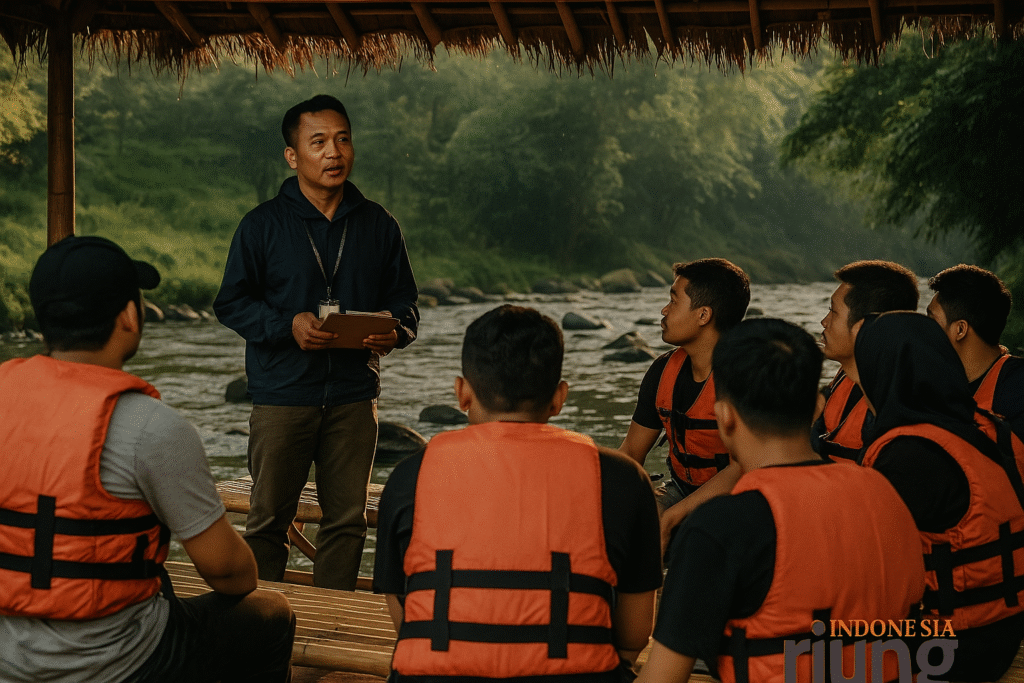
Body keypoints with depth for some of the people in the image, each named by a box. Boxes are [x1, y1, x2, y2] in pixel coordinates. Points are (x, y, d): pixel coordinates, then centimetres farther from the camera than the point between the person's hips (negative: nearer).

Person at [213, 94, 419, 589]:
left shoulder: (378, 225, 8)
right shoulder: (263, 224, 0)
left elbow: (405, 302, 13)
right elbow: (231, 302, 1)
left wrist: (394, 332, -11)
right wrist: (288, 325, -16)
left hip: (354, 396, 2)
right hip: (282, 395, -2)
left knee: (347, 517, 9)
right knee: (269, 517, 6)